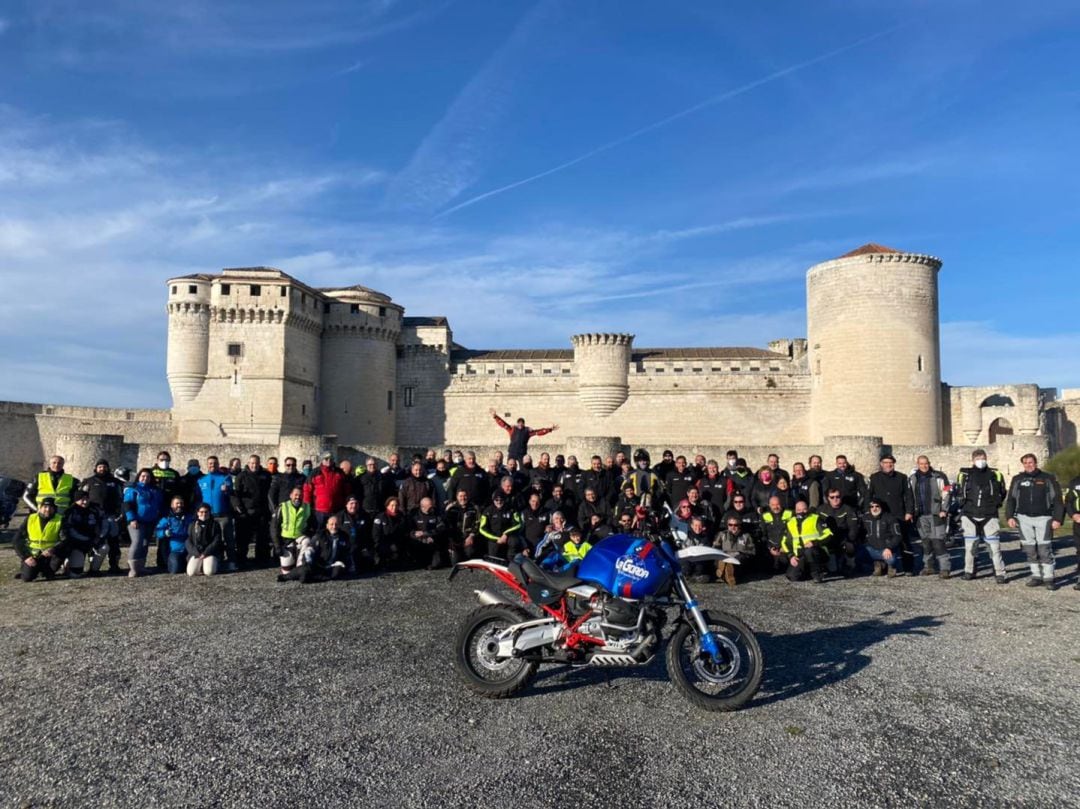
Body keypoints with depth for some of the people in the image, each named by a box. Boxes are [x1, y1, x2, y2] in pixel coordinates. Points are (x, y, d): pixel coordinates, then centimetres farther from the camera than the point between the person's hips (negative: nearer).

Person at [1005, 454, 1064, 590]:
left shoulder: (1048, 479, 3)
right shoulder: (1017, 480, 9)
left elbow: (1057, 500, 2)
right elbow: (1010, 500, 11)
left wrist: (1058, 519, -6)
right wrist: (1010, 516, 1)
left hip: (1043, 518, -2)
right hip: (1024, 518, 3)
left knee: (1045, 549, -6)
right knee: (1030, 550, 5)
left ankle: (1048, 578, 1)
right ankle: (1036, 575, 14)